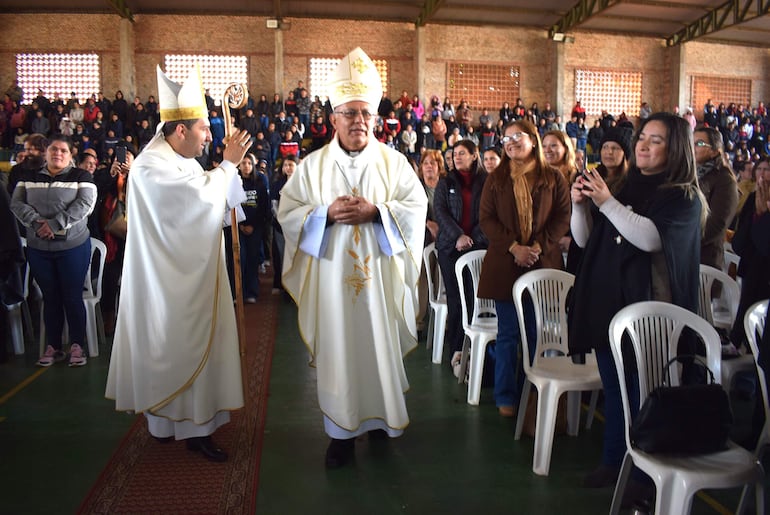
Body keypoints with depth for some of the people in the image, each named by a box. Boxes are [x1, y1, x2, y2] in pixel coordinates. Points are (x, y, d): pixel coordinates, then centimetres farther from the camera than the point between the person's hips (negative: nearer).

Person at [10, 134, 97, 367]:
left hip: (73, 246, -3)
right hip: (38, 249, 3)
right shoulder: (30, 177, 10)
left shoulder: (81, 177, 0)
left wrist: (55, 224, -20)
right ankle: (53, 347, 18)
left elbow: (84, 204, -14)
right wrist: (35, 221, -16)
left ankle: (77, 346, 11)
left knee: (72, 297, 1)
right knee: (50, 298, 10)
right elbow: (16, 203, 2)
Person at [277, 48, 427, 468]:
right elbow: (287, 211, 2)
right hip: (331, 278, 0)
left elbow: (416, 206, -1)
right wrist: (326, 213, -15)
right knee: (337, 351, 4)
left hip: (380, 275, 1)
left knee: (380, 346, 8)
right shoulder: (313, 165, 5)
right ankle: (342, 430, 17)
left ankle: (380, 415, 30)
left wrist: (375, 211, -16)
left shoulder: (393, 162, 5)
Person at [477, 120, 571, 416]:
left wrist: (538, 247, -13)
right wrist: (514, 247, -13)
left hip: (543, 264, 0)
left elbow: (563, 218, 0)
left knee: (537, 334, 7)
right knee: (508, 334, 5)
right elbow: (486, 219, 0)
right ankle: (506, 397, 15)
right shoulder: (496, 178, 6)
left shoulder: (553, 178, 4)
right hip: (504, 264, 0)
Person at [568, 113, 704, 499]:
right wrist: (580, 205, -5)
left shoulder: (684, 197, -4)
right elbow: (586, 241, 11)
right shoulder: (627, 188, 13)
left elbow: (651, 237, -23)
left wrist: (607, 202, -25)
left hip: (649, 313, -6)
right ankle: (613, 461, 29)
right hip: (608, 306, 6)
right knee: (614, 391, 16)